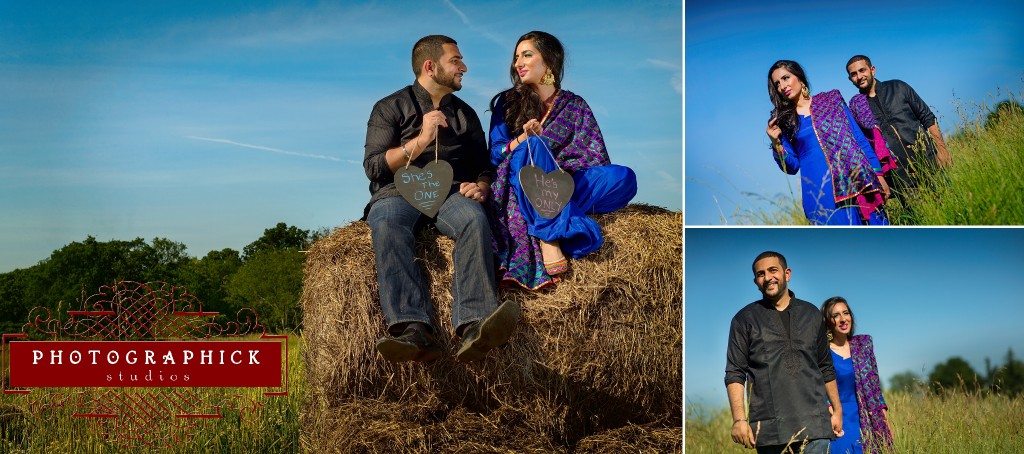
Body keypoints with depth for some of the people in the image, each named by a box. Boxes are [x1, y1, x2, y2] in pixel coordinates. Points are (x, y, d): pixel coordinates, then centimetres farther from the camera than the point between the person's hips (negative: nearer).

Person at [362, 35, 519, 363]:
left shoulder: (465, 113, 24)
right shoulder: (390, 108, 12)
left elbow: (485, 164, 20)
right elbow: (373, 167, 0)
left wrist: (481, 186, -4)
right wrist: (421, 139, -10)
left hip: (451, 193, 2)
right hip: (399, 193, -2)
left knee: (474, 218, -35)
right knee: (387, 226, -39)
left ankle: (474, 328, -52)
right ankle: (414, 331, -55)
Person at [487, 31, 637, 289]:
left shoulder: (575, 105, 11)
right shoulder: (508, 101, 10)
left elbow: (598, 160, 3)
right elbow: (494, 155, 2)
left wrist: (560, 166, -12)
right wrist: (522, 139, -16)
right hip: (519, 187, -1)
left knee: (624, 177, -23)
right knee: (535, 146, -34)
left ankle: (549, 228, -38)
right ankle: (551, 235, -44)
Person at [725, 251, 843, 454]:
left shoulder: (812, 314, 15)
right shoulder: (745, 319, 6)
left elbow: (826, 368, 21)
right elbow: (734, 374, 1)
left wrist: (837, 409, 16)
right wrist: (739, 420, -9)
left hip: (814, 425, 2)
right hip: (769, 428, -2)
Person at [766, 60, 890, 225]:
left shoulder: (831, 100, 12)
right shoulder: (782, 121, 11)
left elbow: (860, 139, 11)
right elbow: (791, 167, 10)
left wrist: (878, 175, 6)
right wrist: (776, 143, -7)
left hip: (857, 179, 1)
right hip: (820, 192, -1)